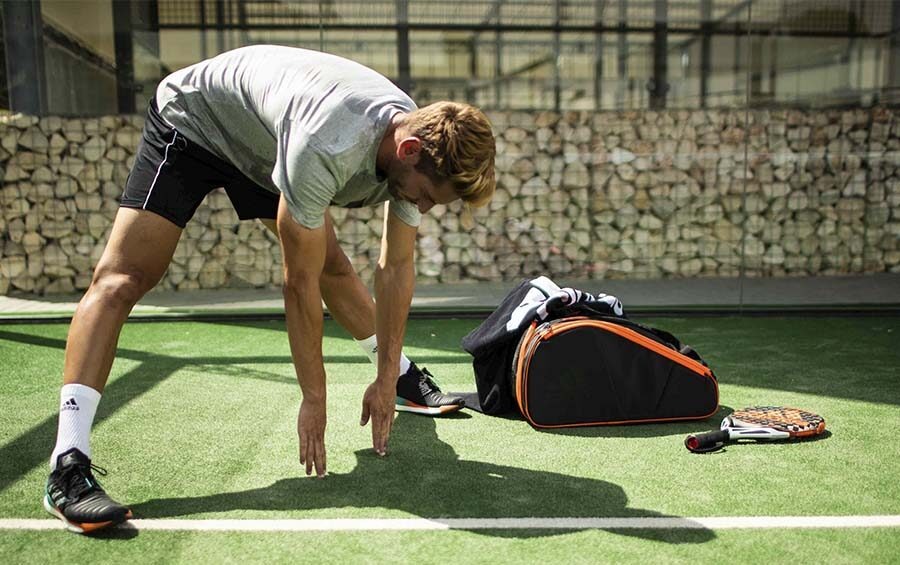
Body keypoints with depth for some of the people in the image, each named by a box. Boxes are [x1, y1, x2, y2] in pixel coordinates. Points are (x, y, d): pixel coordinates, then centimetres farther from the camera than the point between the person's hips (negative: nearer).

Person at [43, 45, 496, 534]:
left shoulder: (425, 141, -18)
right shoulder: (326, 150, -43)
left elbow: (396, 267, -9)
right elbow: (299, 284, -33)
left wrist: (386, 379, -8)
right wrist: (313, 398, -23)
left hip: (262, 141, 7)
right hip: (191, 120, -6)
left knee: (332, 263, 8)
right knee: (123, 278, -19)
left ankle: (405, 378, 27)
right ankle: (68, 466, -20)